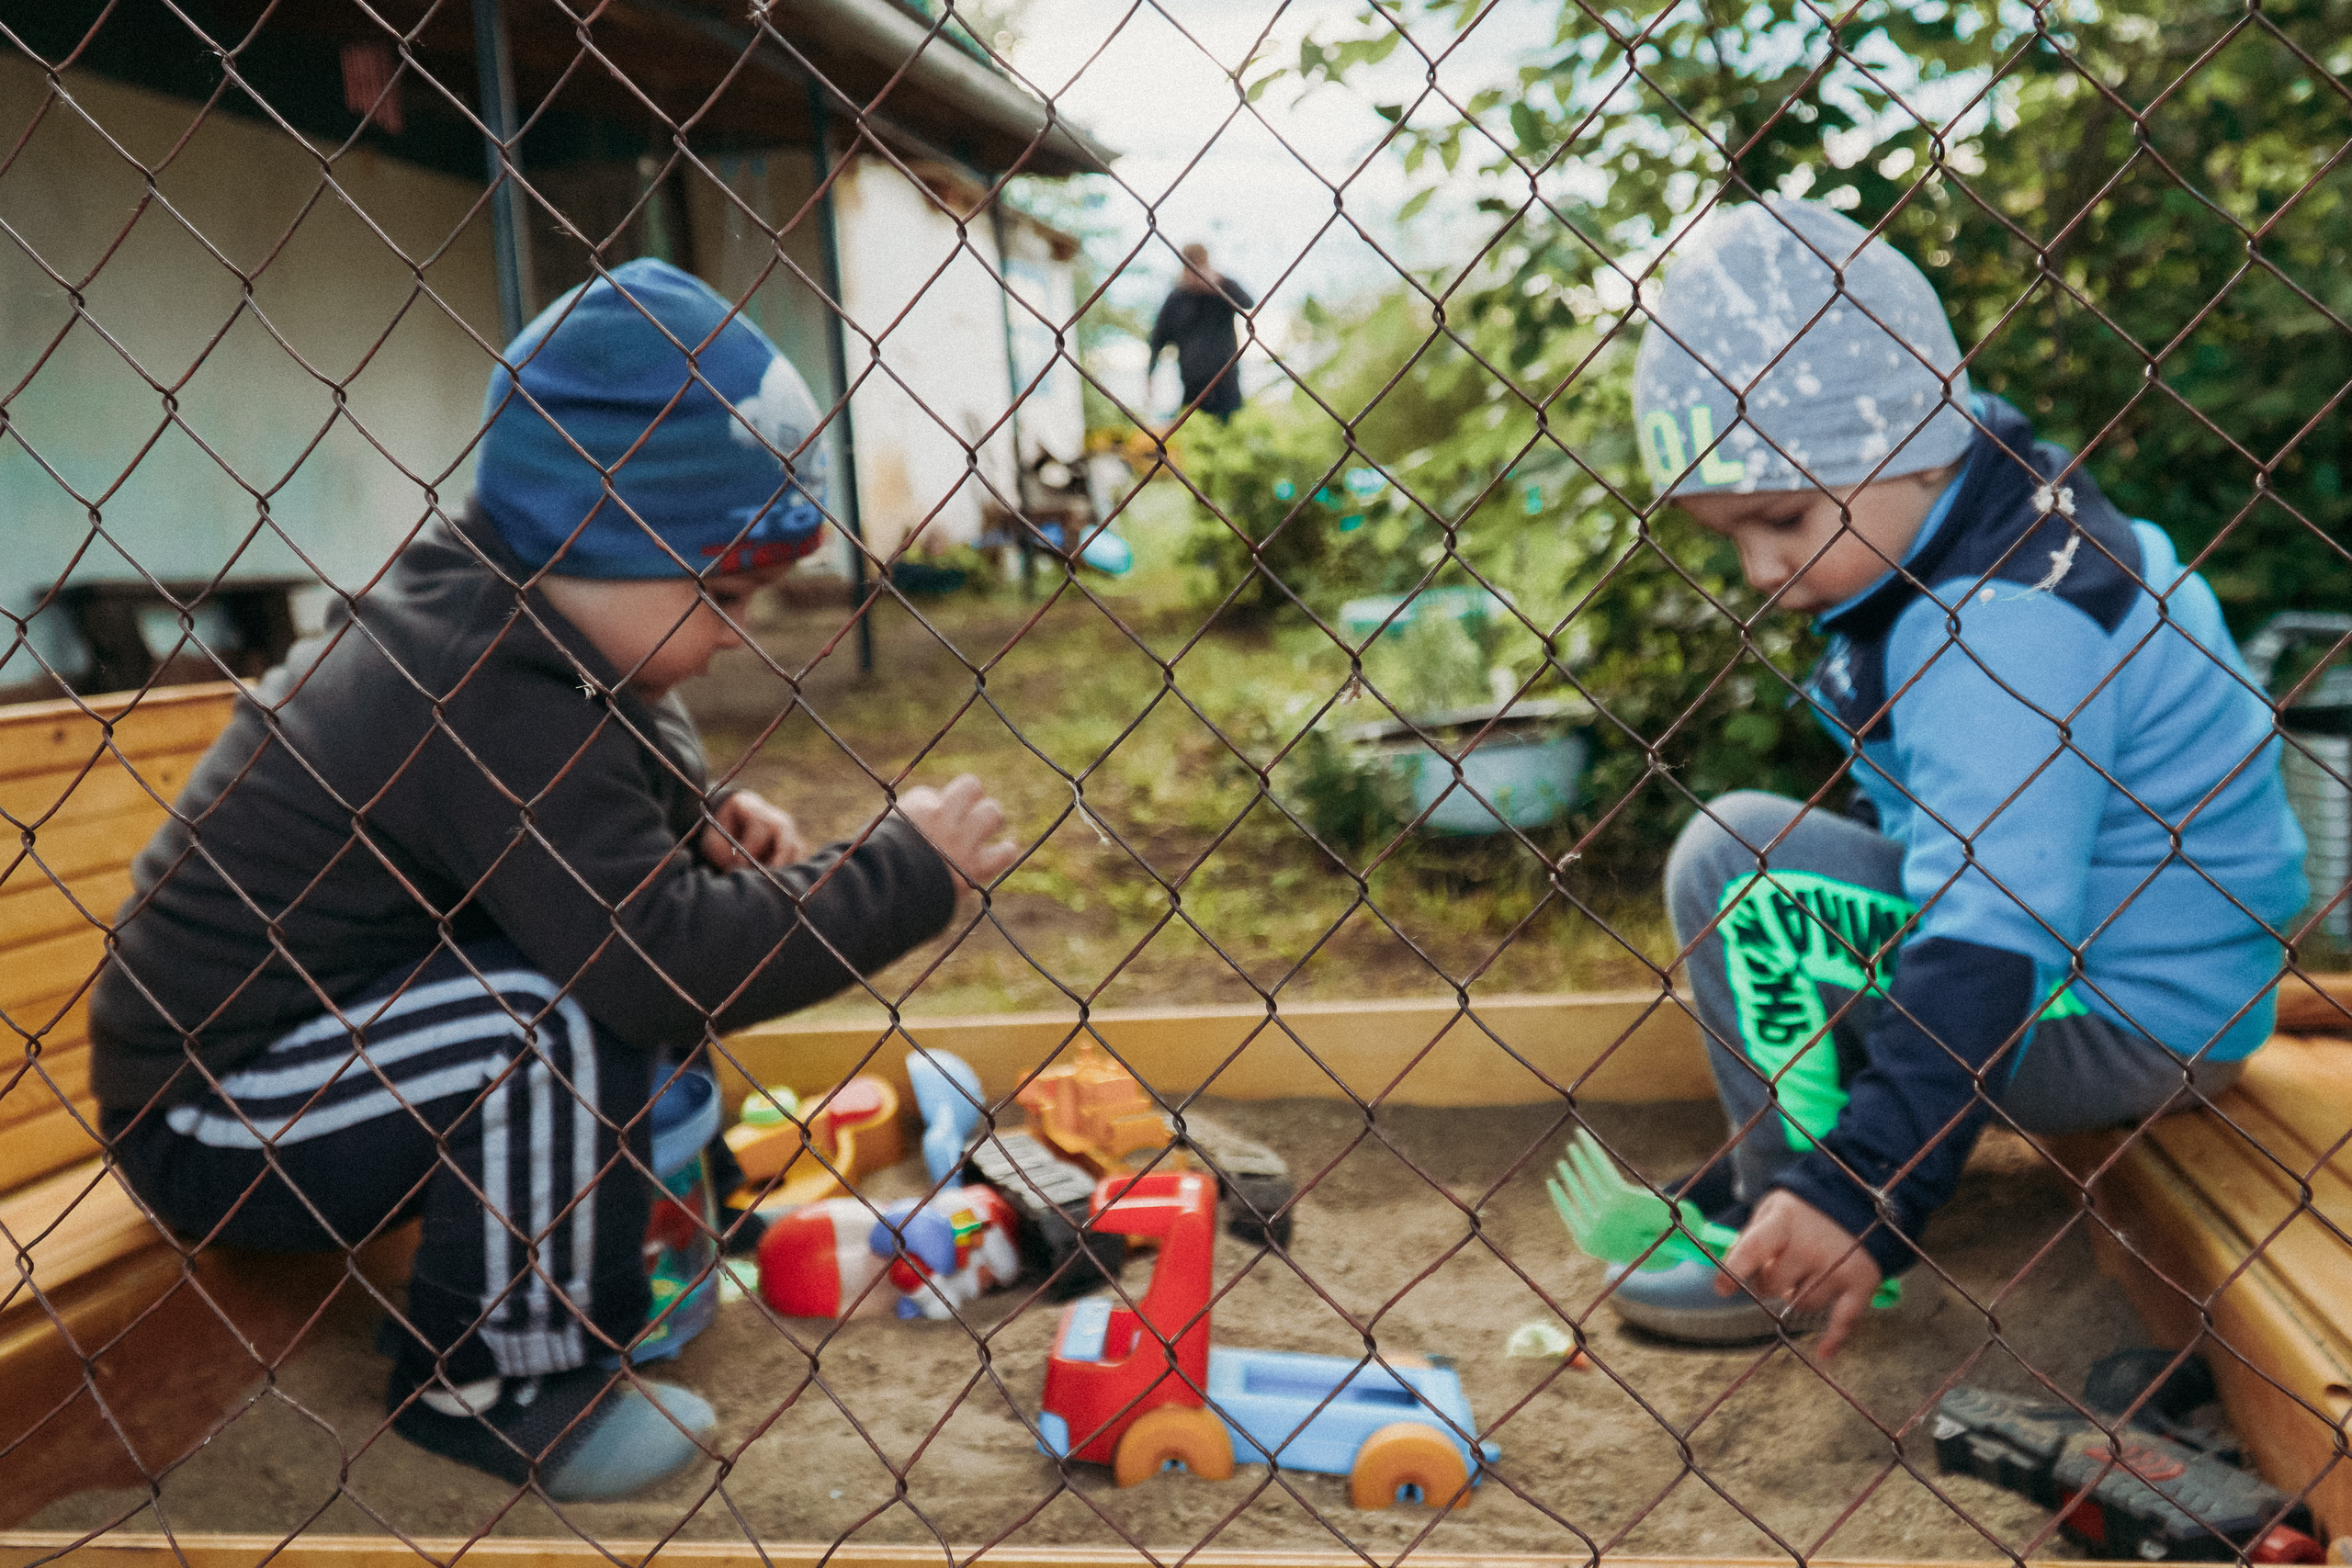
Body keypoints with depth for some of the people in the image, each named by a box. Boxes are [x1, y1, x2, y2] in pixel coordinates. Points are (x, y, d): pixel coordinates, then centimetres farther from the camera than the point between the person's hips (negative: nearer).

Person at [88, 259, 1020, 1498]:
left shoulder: (493, 610, -1)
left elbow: (637, 750, 17)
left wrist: (702, 814, -6)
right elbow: (657, 959, -36)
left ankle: (603, 1241, 14)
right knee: (571, 1012, -29)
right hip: (212, 1126, -9)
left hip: (313, 1036, 9)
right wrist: (907, 872, -27)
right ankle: (493, 1382, -11)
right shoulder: (507, 703, -31)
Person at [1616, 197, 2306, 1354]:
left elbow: (1989, 953, -33)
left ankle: (1811, 1216, -7)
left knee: (1732, 863, -19)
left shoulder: (2005, 626, -26)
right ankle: (1770, 1171, 15)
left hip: (2124, 1025, -10)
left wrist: (1860, 1193, -36)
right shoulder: (2018, 523, 5)